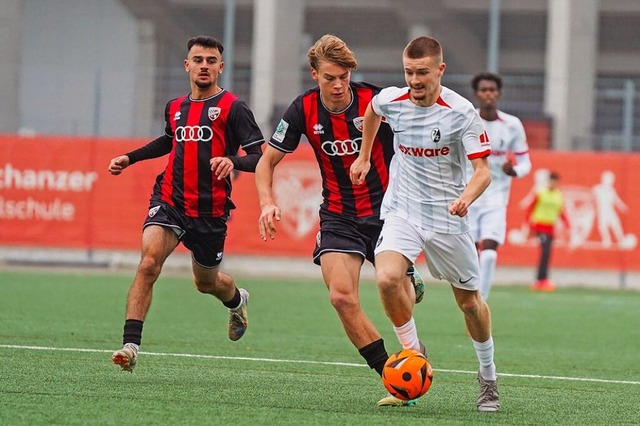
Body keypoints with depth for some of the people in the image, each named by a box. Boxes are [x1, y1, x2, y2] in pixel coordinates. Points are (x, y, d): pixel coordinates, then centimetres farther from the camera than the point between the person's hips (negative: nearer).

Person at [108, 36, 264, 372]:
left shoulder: (232, 107, -4)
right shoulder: (175, 108, 12)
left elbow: (259, 157, -10)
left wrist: (234, 161, -30)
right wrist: (129, 158, 28)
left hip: (210, 210, -3)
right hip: (169, 200, 3)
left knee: (206, 283, 15)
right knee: (148, 262, -22)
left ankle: (236, 300, 54)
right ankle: (130, 346, -25)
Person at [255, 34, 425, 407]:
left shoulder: (377, 100, -14)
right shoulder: (304, 110, -6)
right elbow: (267, 161, 4)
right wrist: (268, 202, -13)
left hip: (385, 209, -2)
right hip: (338, 217, 2)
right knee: (342, 296, -18)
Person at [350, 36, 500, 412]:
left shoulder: (462, 112, -17)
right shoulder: (391, 101, -5)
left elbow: (483, 170, -20)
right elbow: (372, 111, 22)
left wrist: (466, 197, -40)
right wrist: (364, 157, 28)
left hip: (448, 219, -2)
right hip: (402, 212, 2)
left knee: (470, 302, 9)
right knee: (387, 278, -26)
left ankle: (489, 377, 31)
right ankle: (412, 352, -4)